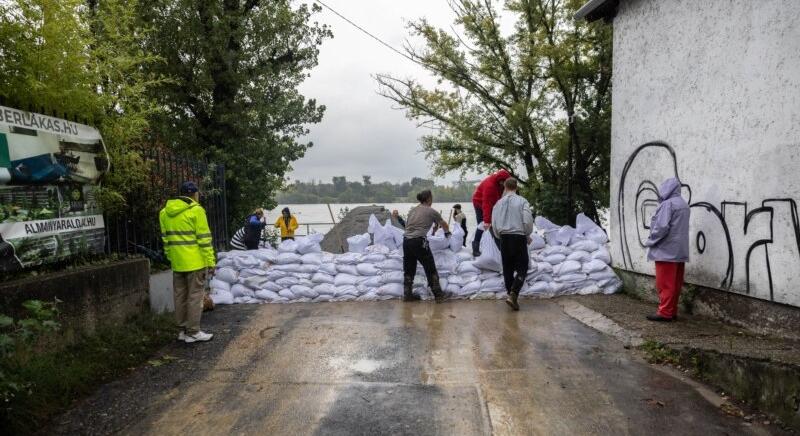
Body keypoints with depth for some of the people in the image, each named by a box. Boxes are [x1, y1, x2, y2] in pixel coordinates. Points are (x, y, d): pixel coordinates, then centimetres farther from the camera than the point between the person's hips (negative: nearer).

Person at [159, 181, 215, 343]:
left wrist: (171, 258, 18)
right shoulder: (196, 210, -11)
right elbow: (204, 239, -12)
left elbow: (165, 239, 13)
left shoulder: (165, 212, 10)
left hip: (177, 263, 7)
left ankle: (184, 330, 21)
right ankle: (193, 332, 4)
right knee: (195, 296, 0)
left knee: (180, 296, 13)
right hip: (195, 262, -7)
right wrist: (210, 261, -8)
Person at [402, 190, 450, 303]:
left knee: (408, 270, 15)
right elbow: (444, 224, 21)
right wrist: (447, 232, 43)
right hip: (419, 241, -5)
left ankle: (407, 294, 19)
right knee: (430, 269, 6)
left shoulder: (413, 210, 17)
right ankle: (438, 294, 11)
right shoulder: (431, 211, 4)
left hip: (406, 241, 5)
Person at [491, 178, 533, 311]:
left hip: (504, 238, 3)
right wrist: (528, 236, 6)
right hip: (519, 237, -3)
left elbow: (494, 224, 6)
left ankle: (511, 296, 17)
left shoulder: (499, 203, 6)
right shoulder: (522, 201, -4)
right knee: (522, 268, 3)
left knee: (507, 269, 13)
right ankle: (513, 295, -16)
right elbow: (528, 221, -11)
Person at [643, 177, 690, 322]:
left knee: (665, 283, -3)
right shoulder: (684, 204, 13)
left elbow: (662, 227, -21)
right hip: (680, 250, 9)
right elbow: (680, 227, 15)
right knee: (675, 283, 11)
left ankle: (665, 312, 0)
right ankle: (672, 311, 18)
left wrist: (650, 241, -8)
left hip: (666, 250, -9)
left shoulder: (667, 204, -14)